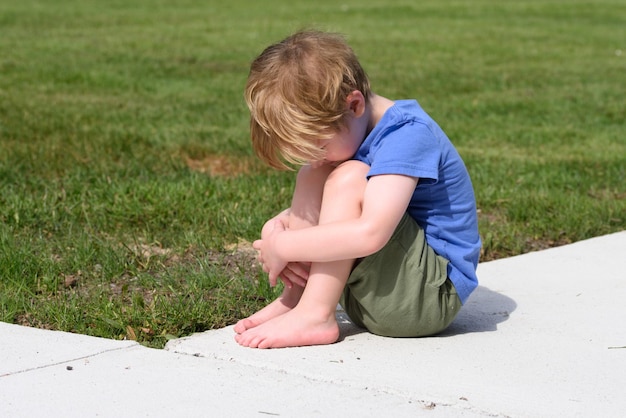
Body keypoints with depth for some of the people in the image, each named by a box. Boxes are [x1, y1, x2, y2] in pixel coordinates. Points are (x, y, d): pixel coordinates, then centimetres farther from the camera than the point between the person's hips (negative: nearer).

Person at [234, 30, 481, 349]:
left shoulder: (407, 134, -22)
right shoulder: (348, 131, 6)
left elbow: (369, 233, -36)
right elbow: (313, 213, 11)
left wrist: (282, 246, -26)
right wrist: (278, 227, -12)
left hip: (433, 295, -9)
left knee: (349, 178, -24)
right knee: (311, 178, 1)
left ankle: (314, 315, -24)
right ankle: (294, 299, -10)